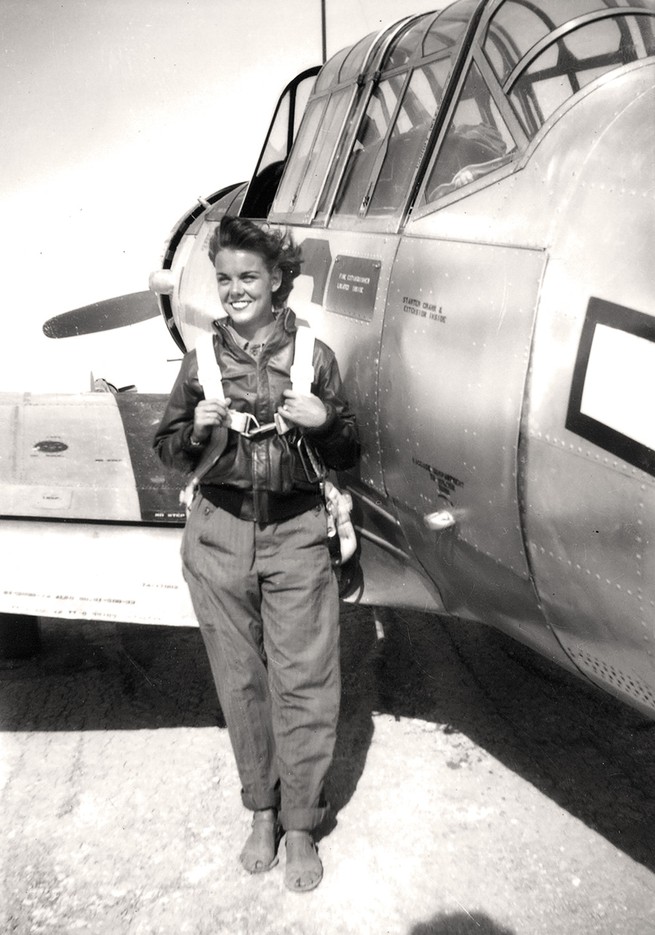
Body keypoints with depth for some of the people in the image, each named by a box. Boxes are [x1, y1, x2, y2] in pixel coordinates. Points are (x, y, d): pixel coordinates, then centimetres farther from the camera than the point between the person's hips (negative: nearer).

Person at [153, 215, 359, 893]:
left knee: (304, 682, 0)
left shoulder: (313, 355, 1)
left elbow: (348, 454, 7)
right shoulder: (201, 358, 4)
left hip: (296, 534, -1)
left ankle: (300, 825, 18)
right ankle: (262, 811, 29)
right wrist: (197, 430, -10)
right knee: (240, 680, 10)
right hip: (218, 534, 1)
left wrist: (323, 421, -14)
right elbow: (166, 448, 11)